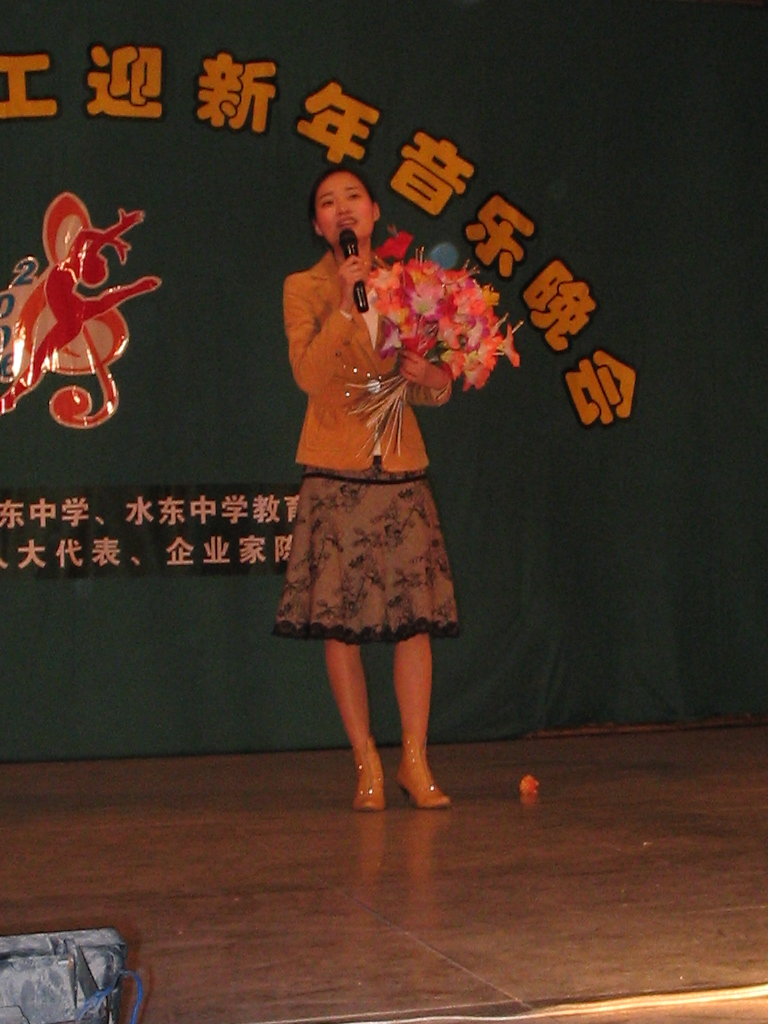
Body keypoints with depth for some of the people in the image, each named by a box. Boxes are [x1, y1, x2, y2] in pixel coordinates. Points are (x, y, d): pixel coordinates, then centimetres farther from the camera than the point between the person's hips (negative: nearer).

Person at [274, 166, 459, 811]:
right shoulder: (304, 288, 4)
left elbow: (434, 389, 15)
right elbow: (308, 374, -12)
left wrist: (431, 378, -7)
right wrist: (346, 303, -18)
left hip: (401, 467, 2)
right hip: (337, 472, -2)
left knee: (415, 614, -2)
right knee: (339, 621, -2)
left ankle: (415, 761, 7)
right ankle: (367, 763, 9)